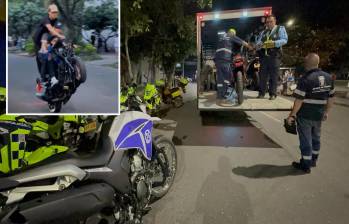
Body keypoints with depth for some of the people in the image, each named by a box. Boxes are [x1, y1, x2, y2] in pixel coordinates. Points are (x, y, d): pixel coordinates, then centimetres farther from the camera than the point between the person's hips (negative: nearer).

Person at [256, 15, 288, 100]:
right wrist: (258, 45, -13)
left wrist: (274, 43, -21)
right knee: (263, 75, 2)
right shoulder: (263, 32, 23)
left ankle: (272, 94, -1)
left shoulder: (280, 28, 11)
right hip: (263, 56, 4)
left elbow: (284, 40, -4)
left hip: (275, 56, -3)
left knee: (273, 76, -4)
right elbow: (258, 43, 12)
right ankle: (261, 93, 7)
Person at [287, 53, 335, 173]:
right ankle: (313, 160, 38)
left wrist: (292, 115, -13)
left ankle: (306, 165, 17)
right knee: (316, 138, 22)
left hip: (305, 116, -7)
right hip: (319, 115, 7)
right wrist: (326, 112, 20)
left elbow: (299, 100, -20)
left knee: (306, 140, 5)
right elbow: (331, 97, 10)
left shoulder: (305, 79, -19)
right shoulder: (328, 77, 4)